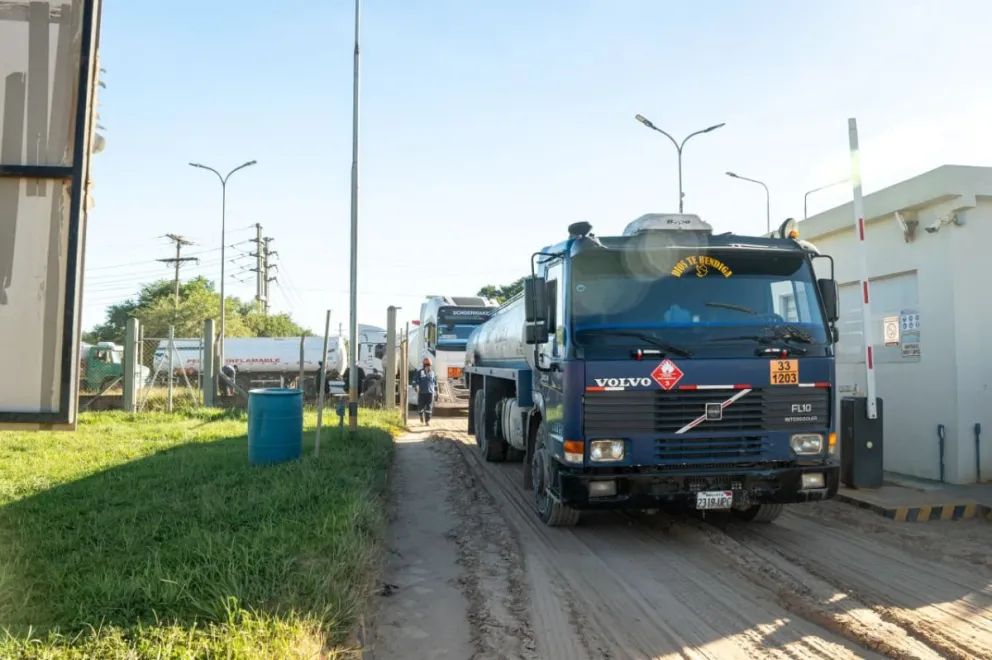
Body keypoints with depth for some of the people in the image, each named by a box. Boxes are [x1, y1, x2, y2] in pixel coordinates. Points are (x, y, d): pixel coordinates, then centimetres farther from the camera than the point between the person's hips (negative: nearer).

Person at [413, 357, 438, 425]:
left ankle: (427, 421, -3)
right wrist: (415, 387, -27)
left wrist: (436, 392, 18)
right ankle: (421, 415, 35)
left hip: (430, 392, 1)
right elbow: (415, 380, -7)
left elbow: (435, 383, 17)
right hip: (421, 392, -1)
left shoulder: (432, 373, 8)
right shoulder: (420, 372, 0)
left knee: (429, 407, -6)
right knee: (420, 407, 4)